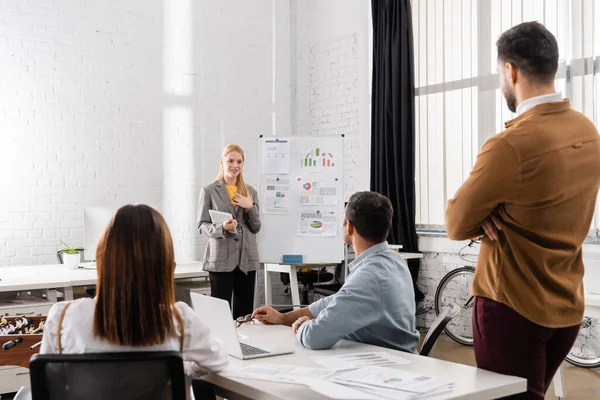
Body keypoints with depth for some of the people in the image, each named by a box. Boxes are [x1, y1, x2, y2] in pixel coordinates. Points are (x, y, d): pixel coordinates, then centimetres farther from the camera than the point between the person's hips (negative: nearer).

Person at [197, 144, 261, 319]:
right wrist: (222, 227, -21)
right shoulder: (209, 191, 1)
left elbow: (256, 228, 10)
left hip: (246, 259, 4)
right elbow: (202, 226, -2)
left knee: (245, 312, 7)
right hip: (220, 259, -3)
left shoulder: (250, 192, 11)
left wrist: (250, 207, -7)